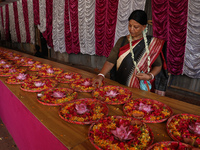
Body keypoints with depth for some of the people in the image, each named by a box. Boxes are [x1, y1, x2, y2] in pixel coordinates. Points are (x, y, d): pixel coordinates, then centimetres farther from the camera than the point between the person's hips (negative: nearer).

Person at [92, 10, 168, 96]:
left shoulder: (151, 43, 2)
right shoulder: (122, 41, 6)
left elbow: (158, 65, 8)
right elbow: (110, 62, -3)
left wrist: (150, 76, -12)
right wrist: (100, 76, -19)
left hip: (141, 88, -2)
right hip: (120, 86, 3)